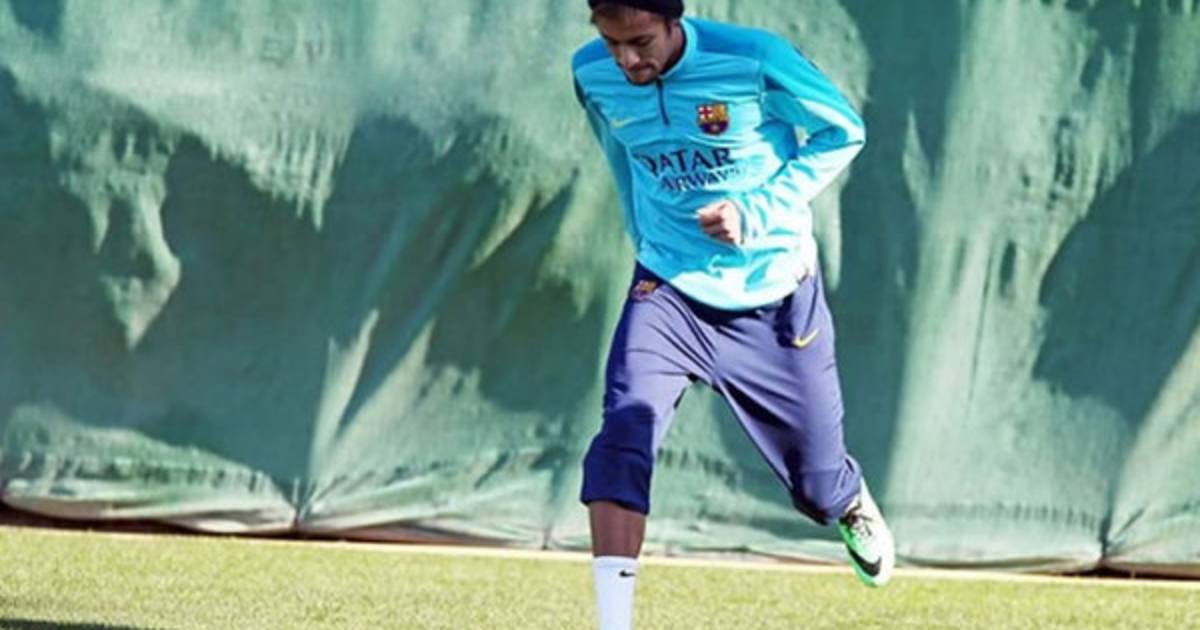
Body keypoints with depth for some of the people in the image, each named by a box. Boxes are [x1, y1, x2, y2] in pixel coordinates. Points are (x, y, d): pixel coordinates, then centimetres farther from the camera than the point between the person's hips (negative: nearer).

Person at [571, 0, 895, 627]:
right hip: (669, 291, 2)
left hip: (774, 295, -2)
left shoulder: (754, 60, -21)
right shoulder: (592, 73, -8)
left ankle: (851, 506, 50)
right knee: (622, 437, -25)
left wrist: (756, 212, -19)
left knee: (817, 482, 11)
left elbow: (842, 133, -9)